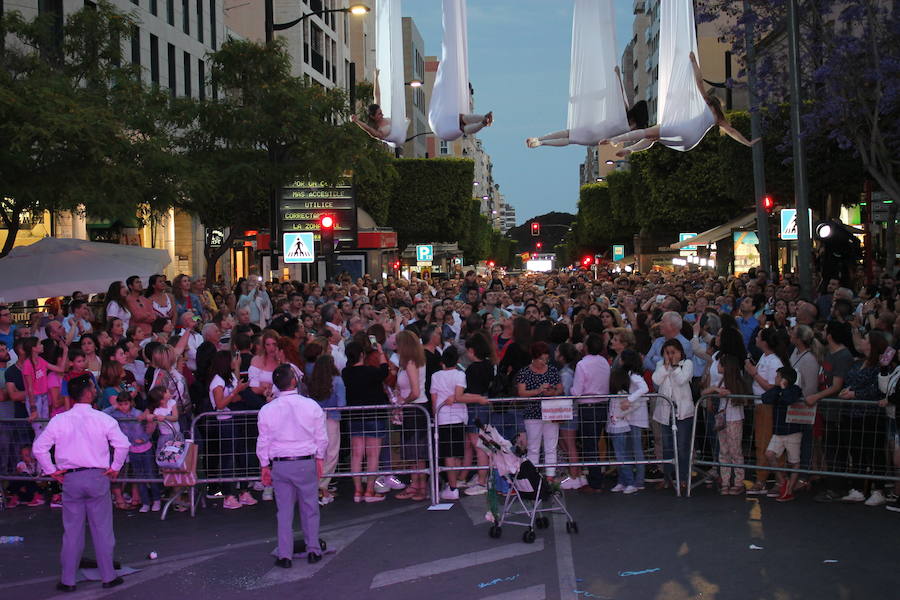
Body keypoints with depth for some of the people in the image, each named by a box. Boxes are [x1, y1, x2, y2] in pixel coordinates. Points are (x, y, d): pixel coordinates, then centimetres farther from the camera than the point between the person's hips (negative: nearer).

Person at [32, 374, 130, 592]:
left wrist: (52, 470, 7)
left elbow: (39, 448, -2)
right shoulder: (103, 419, -6)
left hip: (70, 479, 1)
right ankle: (108, 576, 13)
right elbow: (123, 444, -12)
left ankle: (67, 580, 12)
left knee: (72, 530, 8)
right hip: (98, 477, -1)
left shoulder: (59, 420, -1)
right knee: (102, 528, 7)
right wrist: (115, 468, 0)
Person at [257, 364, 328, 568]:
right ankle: (313, 550, 16)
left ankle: (284, 555, 8)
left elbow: (263, 442, 1)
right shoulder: (311, 406, -7)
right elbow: (322, 437, 0)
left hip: (280, 465, 1)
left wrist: (265, 466, 12)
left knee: (284, 510, 7)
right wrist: (319, 458, 13)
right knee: (310, 507, 12)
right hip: (306, 463, -1)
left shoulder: (267, 410, -5)